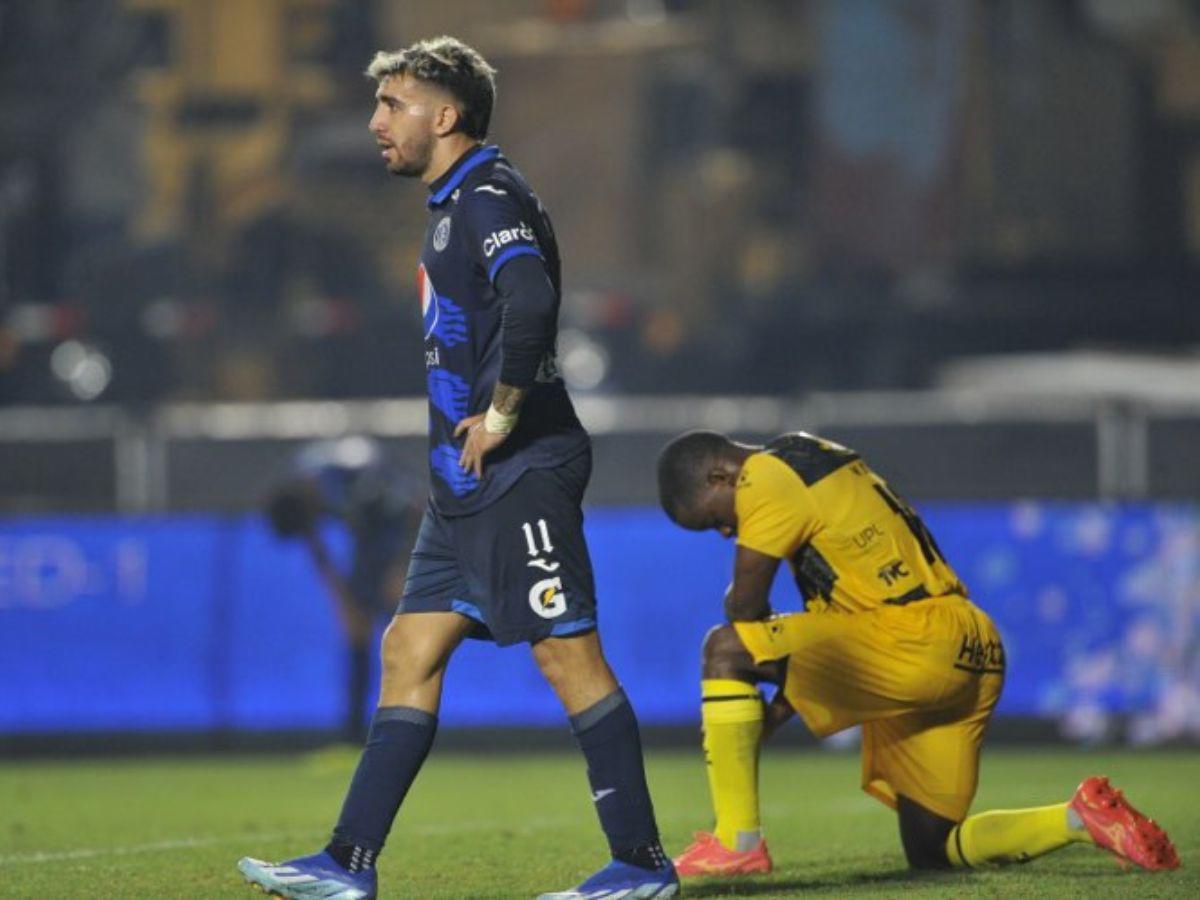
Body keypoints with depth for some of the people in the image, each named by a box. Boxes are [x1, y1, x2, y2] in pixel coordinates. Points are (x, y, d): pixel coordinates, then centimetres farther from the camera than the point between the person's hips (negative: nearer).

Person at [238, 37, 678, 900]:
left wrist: (499, 417, -24)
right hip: (467, 482, 10)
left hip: (519, 475, -10)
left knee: (571, 657, -7)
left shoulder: (488, 198, -13)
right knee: (410, 653, 7)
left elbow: (530, 304, -31)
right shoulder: (456, 203, 18)